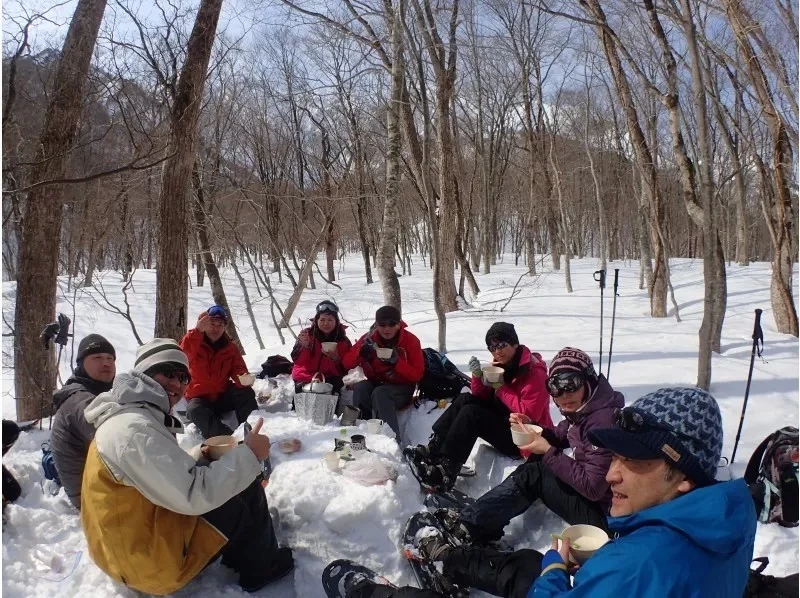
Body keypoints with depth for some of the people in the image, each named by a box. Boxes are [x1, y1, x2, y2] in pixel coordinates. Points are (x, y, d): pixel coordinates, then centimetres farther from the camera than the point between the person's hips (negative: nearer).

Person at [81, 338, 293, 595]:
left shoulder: (132, 417, 8)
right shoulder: (134, 428, -26)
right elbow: (194, 496, -29)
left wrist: (202, 460, 1)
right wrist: (249, 455, -20)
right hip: (156, 561, -10)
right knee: (246, 491, -7)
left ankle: (241, 554, 19)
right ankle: (260, 568, 15)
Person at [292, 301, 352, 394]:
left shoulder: (343, 342, 0)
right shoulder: (307, 335, -2)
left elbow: (344, 370, -3)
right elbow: (297, 360, -10)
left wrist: (336, 359, -22)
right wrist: (305, 347, -27)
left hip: (329, 379, 1)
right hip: (305, 379, -1)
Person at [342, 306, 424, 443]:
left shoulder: (411, 340, -9)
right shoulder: (369, 338, -3)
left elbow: (417, 375, -11)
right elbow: (347, 364, -7)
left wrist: (396, 361, -27)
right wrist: (361, 351, -26)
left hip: (401, 390, -3)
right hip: (376, 384, 3)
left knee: (380, 393, -33)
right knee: (360, 388, -29)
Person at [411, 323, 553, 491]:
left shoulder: (534, 372, -18)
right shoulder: (500, 364, 5)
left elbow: (529, 415, -24)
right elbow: (481, 398, 8)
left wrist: (501, 387, -21)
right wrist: (478, 376, -12)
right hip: (504, 421, 8)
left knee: (470, 413, -24)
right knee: (466, 399, -8)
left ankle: (445, 472, -27)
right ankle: (434, 449, -15)